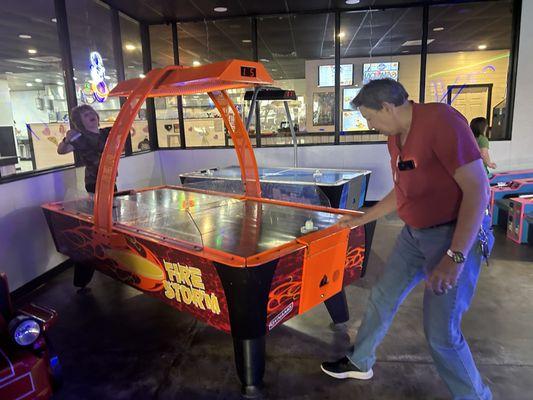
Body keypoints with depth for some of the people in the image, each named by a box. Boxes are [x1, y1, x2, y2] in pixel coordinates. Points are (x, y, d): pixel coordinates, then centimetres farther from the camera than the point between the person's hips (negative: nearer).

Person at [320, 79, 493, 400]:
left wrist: (455, 257, -29)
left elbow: (478, 189, -25)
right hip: (415, 234, 9)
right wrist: (361, 219, 21)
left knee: (441, 332, -3)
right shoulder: (396, 138, 5)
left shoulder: (441, 120, -21)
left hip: (457, 235, -8)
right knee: (382, 297, 16)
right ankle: (360, 362, 37)